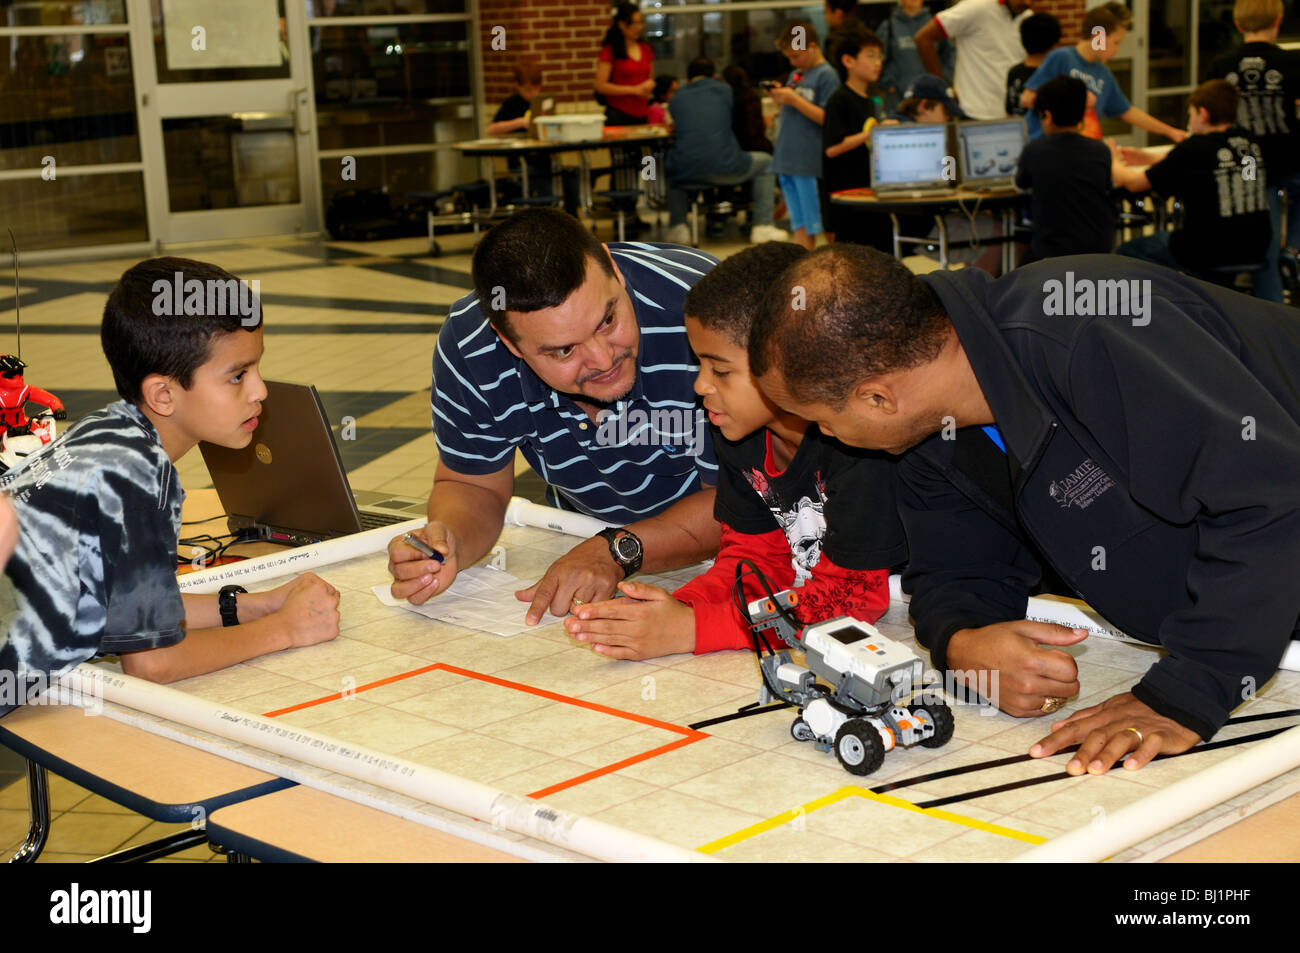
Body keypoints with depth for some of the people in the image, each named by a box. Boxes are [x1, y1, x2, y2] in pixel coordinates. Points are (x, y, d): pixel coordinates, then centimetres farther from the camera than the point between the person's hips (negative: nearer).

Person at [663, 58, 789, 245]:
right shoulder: (723, 89, 10)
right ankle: (762, 226, 15)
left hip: (686, 171, 2)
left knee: (670, 165, 39)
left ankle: (677, 227, 25)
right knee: (766, 162, 25)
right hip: (724, 169, -2)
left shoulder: (677, 98, 13)